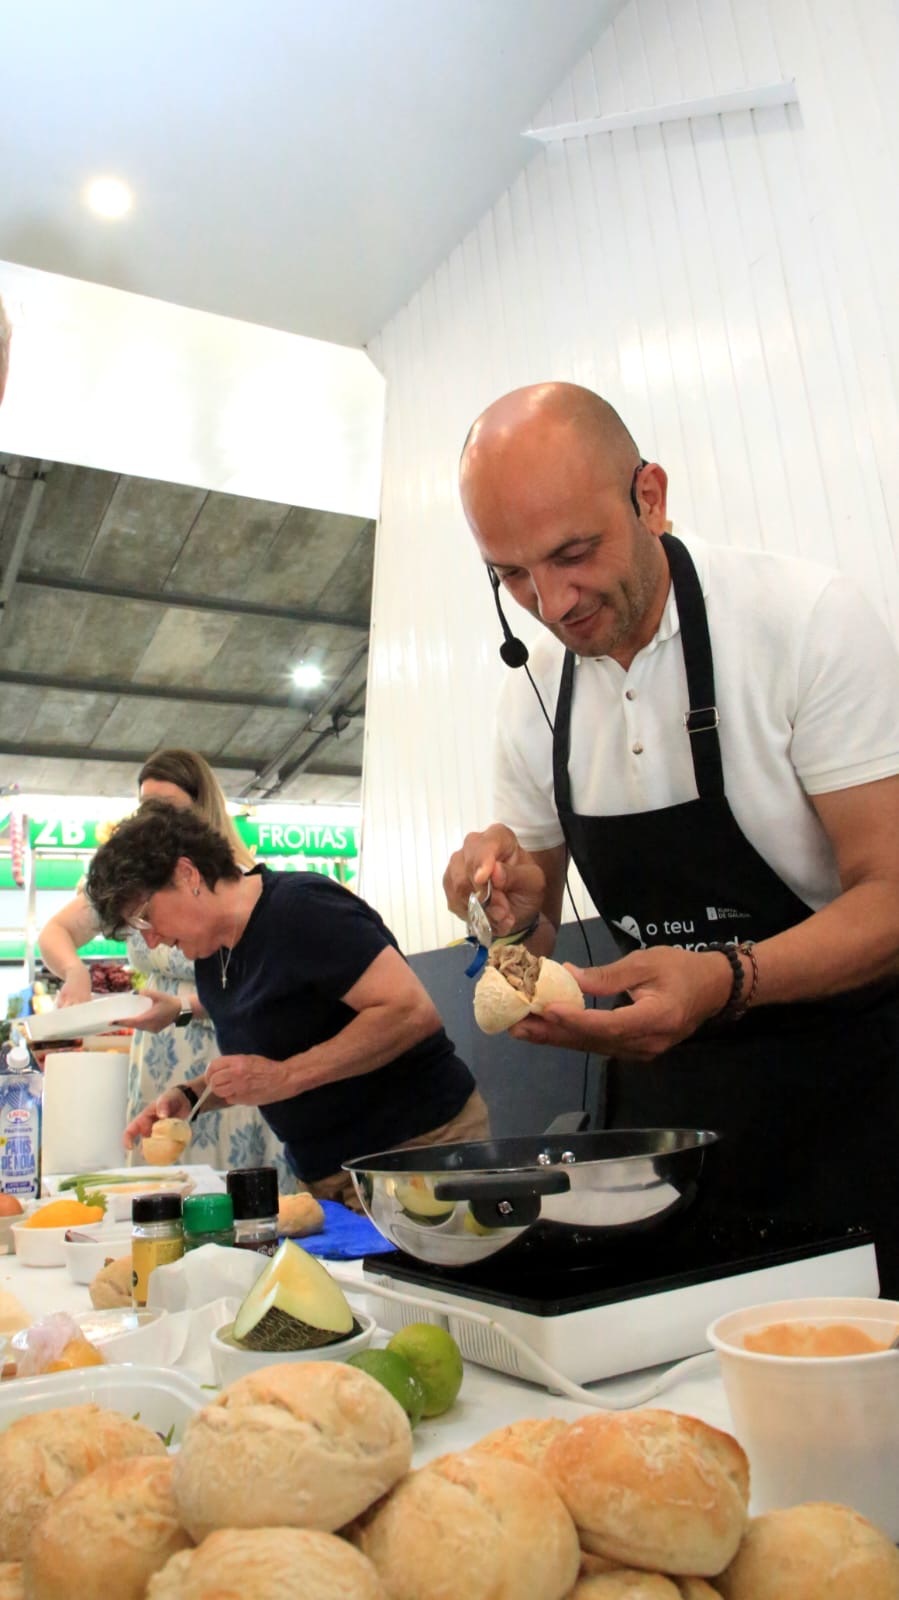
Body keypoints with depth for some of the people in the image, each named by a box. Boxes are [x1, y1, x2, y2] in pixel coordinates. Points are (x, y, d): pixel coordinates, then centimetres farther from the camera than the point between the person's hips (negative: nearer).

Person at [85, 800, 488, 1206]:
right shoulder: (210, 955, 7)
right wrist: (190, 1097, 1)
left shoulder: (300, 908, -19)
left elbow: (412, 1011, -25)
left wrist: (285, 1077, -25)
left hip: (418, 1144, -7)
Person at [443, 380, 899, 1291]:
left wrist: (726, 978, -36)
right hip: (662, 1089, 5)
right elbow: (540, 938, 8)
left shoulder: (806, 620, -18)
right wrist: (517, 912, -15)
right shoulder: (532, 698, -2)